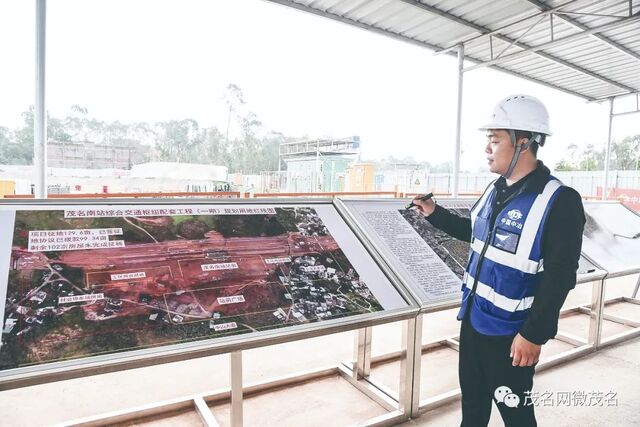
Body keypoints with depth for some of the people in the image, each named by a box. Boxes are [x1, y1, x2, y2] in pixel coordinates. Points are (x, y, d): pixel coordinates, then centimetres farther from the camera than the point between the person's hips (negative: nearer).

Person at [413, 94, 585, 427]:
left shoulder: (559, 201, -20)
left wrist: (534, 334, -18)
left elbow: (560, 277, -20)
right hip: (474, 318, 7)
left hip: (510, 332, -7)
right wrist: (434, 213, 10)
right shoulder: (496, 190, 3)